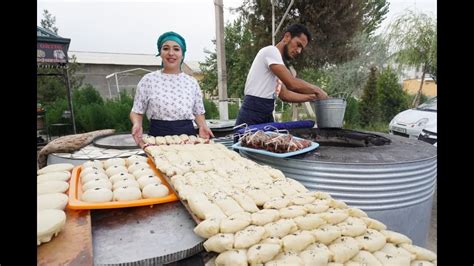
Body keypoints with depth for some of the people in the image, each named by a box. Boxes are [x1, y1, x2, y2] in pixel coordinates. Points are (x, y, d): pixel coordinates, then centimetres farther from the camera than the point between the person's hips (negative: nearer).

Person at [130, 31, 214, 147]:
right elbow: (137, 111, 4)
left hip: (188, 135, 2)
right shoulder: (148, 80, 0)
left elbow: (198, 112, 13)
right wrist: (137, 124, -16)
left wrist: (202, 125, -7)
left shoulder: (192, 82, 6)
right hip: (158, 136, -2)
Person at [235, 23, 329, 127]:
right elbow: (292, 84, -18)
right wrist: (317, 90, -3)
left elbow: (285, 95, 18)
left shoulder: (278, 59, 19)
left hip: (267, 116, 9)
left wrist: (312, 97, 12)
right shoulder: (271, 51, -9)